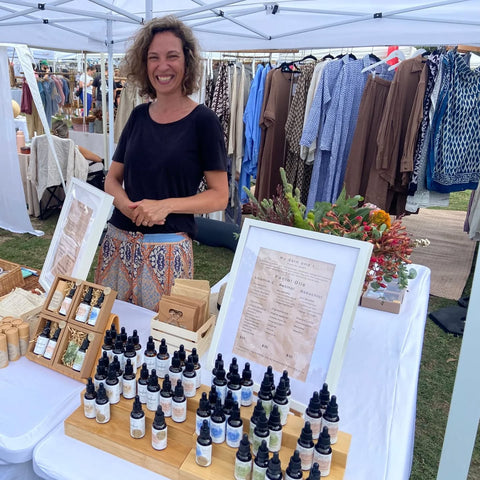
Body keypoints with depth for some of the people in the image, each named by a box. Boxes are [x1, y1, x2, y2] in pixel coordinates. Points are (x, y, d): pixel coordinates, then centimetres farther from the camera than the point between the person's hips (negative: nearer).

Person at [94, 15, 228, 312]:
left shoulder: (202, 120, -6)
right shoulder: (138, 116, 8)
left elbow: (219, 196, -7)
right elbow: (113, 179, 12)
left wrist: (166, 205, -20)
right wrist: (126, 205, -10)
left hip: (167, 248, -4)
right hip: (119, 241, 5)